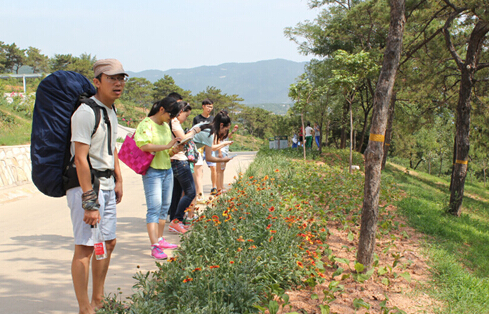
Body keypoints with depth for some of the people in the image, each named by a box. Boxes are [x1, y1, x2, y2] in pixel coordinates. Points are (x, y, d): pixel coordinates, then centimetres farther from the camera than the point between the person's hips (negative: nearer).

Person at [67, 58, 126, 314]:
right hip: (86, 185, -10)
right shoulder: (86, 112, -18)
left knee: (108, 242, 15)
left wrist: (118, 179, 22)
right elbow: (81, 159, -23)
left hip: (106, 185, 10)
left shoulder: (111, 110, 12)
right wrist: (89, 202, -26)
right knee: (85, 246, -7)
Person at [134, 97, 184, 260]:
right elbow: (144, 145, -23)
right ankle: (155, 246, -14)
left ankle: (160, 239, 22)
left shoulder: (166, 126, 17)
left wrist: (174, 151, 0)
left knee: (165, 206, 11)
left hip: (167, 169, 8)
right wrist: (167, 146, -22)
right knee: (154, 207, -12)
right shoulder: (146, 124, -8)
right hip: (152, 171, -8)